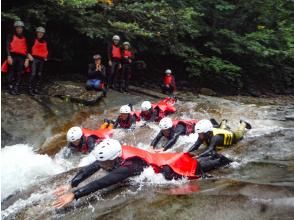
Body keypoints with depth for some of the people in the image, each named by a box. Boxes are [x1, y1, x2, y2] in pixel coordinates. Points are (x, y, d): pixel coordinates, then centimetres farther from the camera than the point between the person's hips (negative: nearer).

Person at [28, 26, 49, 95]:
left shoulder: (44, 42, 15)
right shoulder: (33, 40, 0)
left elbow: (46, 50, 25)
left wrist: (46, 57, 13)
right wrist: (29, 55, -12)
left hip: (42, 59, 5)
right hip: (34, 59, -5)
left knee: (39, 75, 6)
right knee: (33, 74, -13)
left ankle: (36, 89, 13)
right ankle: (30, 89, -10)